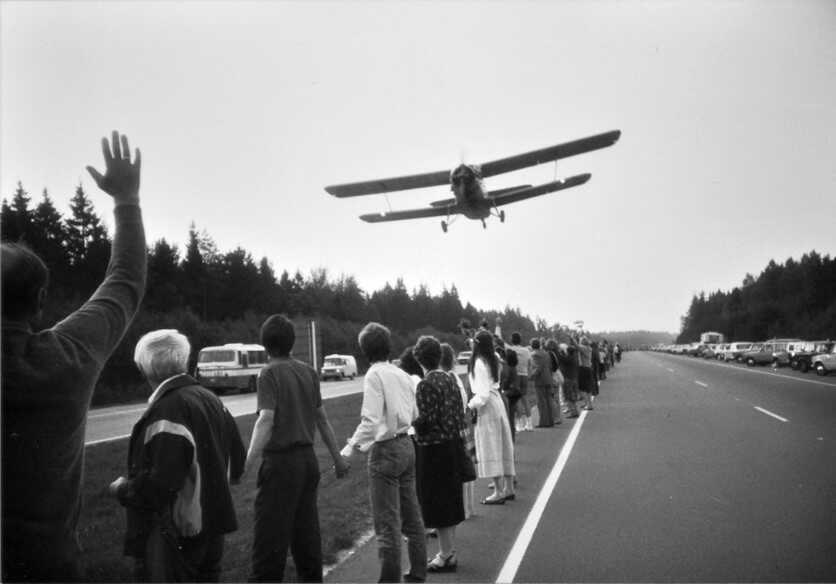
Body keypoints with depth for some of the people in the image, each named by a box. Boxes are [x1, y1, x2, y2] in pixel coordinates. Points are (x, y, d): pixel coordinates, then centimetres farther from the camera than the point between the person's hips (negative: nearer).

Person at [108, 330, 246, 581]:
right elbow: (236, 463, 9)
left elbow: (160, 485, -28)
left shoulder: (166, 411, -23)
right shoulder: (211, 399, 3)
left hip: (175, 541, -8)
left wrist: (122, 489, -10)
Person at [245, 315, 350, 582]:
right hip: (307, 459, 6)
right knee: (306, 532, 16)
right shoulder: (308, 371, 8)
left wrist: (248, 463, -28)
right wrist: (337, 457, 19)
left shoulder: (269, 373, -10)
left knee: (270, 535, 0)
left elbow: (266, 420, -21)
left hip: (281, 460, -6)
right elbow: (321, 417, 12)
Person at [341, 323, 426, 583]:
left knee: (387, 523, 0)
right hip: (406, 445, 8)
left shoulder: (374, 375, -15)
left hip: (386, 450, -8)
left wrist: (351, 447, -17)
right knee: (411, 515, 18)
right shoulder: (402, 374, 6)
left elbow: (371, 420, -22)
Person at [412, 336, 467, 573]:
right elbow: (459, 413, 8)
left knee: (437, 503, 3)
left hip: (433, 448, -8)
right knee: (449, 500, 16)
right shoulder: (448, 379, 6)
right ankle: (449, 551, 27)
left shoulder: (426, 385, -17)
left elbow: (426, 420, -19)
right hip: (452, 444, 8)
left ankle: (446, 556, 12)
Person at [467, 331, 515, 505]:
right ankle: (508, 488, 20)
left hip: (486, 406, -8)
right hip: (497, 401, 8)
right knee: (502, 446, 12)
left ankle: (499, 492, 1)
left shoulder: (479, 362, -16)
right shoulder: (493, 360, 8)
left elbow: (483, 392, -18)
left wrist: (471, 405, -12)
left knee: (490, 448, -2)